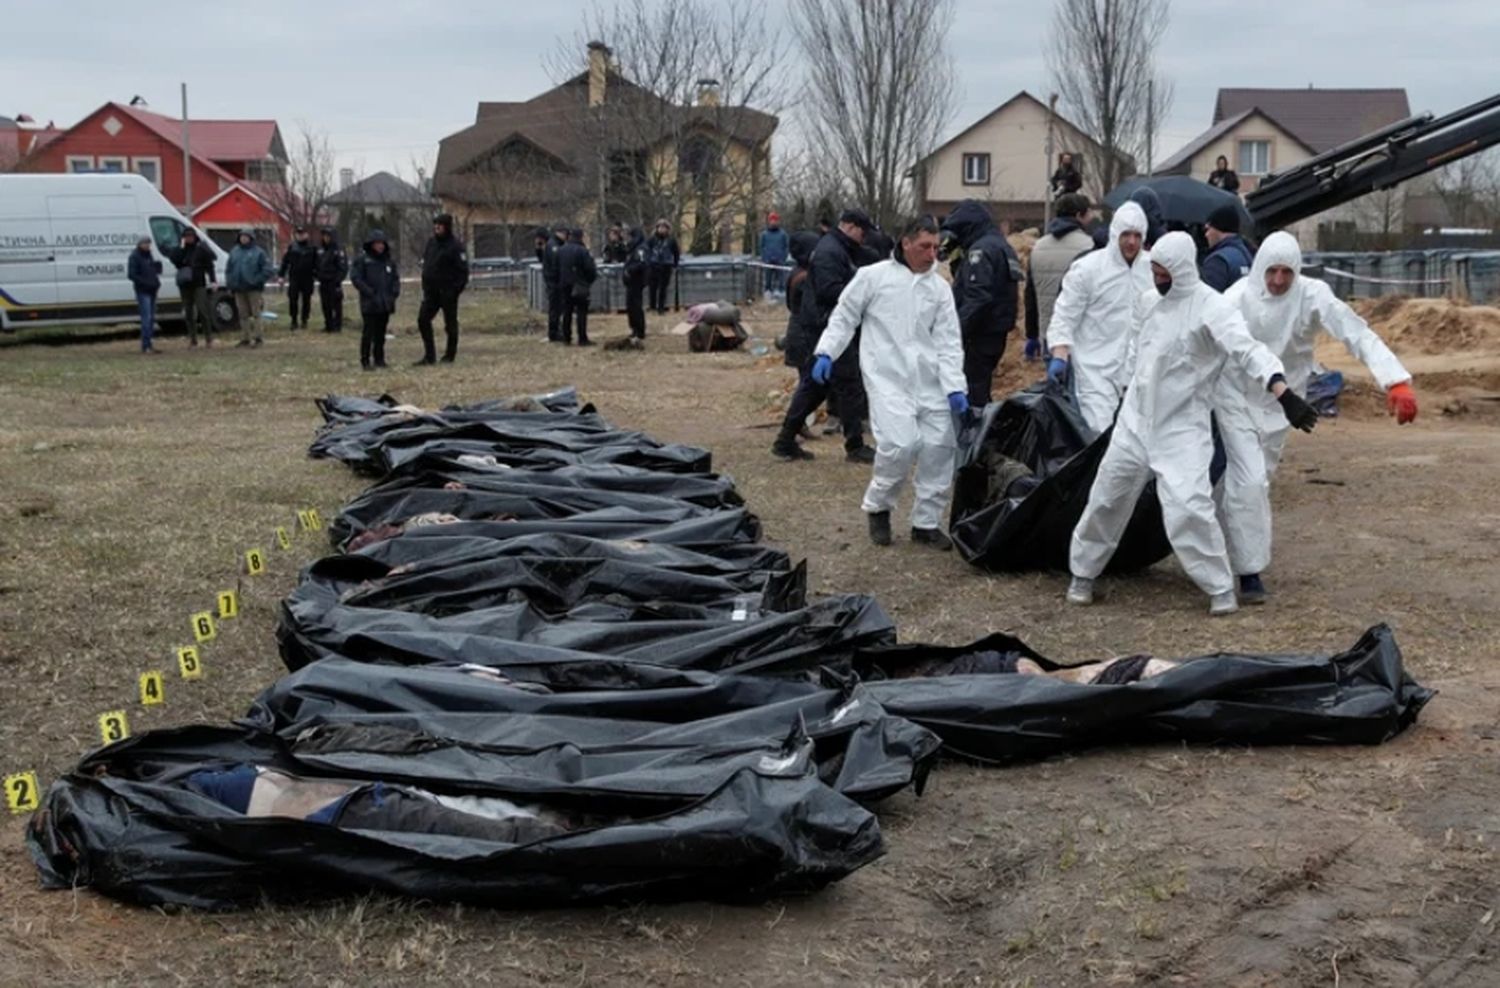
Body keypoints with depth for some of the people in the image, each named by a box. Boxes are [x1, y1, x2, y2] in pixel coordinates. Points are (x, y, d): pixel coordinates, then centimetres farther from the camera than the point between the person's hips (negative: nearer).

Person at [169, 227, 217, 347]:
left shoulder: (201, 248, 0)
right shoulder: (180, 249, 8)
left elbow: (209, 265, -1)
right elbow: (174, 260, -8)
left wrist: (212, 280, -9)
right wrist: (181, 248, -13)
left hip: (199, 283, -4)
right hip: (185, 284, 4)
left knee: (202, 310, -9)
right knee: (189, 311, 6)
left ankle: (208, 338, -5)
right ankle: (192, 338, 12)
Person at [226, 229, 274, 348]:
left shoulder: (258, 252, -2)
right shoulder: (234, 252, 13)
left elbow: (268, 270, -7)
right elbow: (228, 269, 19)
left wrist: (257, 280, -13)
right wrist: (230, 282, 7)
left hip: (254, 289, -5)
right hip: (239, 289, 5)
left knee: (256, 313, -5)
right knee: (243, 315, 8)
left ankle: (258, 337, -2)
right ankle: (245, 339, 13)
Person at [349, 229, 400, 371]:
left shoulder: (389, 260, 11)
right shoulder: (362, 259, -6)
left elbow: (396, 278, 17)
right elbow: (355, 278, -10)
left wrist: (394, 292, 1)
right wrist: (369, 292, -15)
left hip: (386, 304, 5)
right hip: (369, 304, -5)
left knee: (381, 333, 12)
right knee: (368, 333, -5)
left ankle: (379, 359, 20)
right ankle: (365, 361, 1)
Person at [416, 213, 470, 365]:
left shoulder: (456, 245, -10)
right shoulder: (431, 242, 10)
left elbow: (463, 270, -12)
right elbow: (425, 264, 17)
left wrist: (457, 288, -17)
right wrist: (425, 285, 9)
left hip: (448, 291, -7)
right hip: (431, 290, 7)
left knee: (450, 323, 4)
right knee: (423, 319, 0)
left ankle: (450, 355, 15)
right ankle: (429, 355, 6)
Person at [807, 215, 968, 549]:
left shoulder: (940, 288, 9)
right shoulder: (873, 276, 0)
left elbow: (949, 342, 6)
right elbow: (844, 317, 7)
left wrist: (955, 388, -4)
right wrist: (826, 353, -5)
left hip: (930, 381, 4)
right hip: (888, 378, -4)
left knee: (939, 447, 0)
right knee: (901, 443, -19)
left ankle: (926, 522, 17)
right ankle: (878, 507, 7)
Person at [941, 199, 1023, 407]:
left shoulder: (980, 250, -14)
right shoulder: (1001, 245, 17)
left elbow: (977, 298, -23)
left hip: (981, 333, -10)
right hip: (998, 329, 10)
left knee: (973, 392, -9)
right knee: (981, 390, 18)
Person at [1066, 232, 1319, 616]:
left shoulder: (1211, 307, -18)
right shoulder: (1147, 302, 4)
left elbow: (1248, 351, -32)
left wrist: (1284, 395, -45)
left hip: (1182, 428, -6)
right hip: (1135, 420, 6)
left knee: (1188, 506, -17)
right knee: (1106, 497, 12)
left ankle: (1221, 589, -1)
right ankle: (1082, 574, 30)